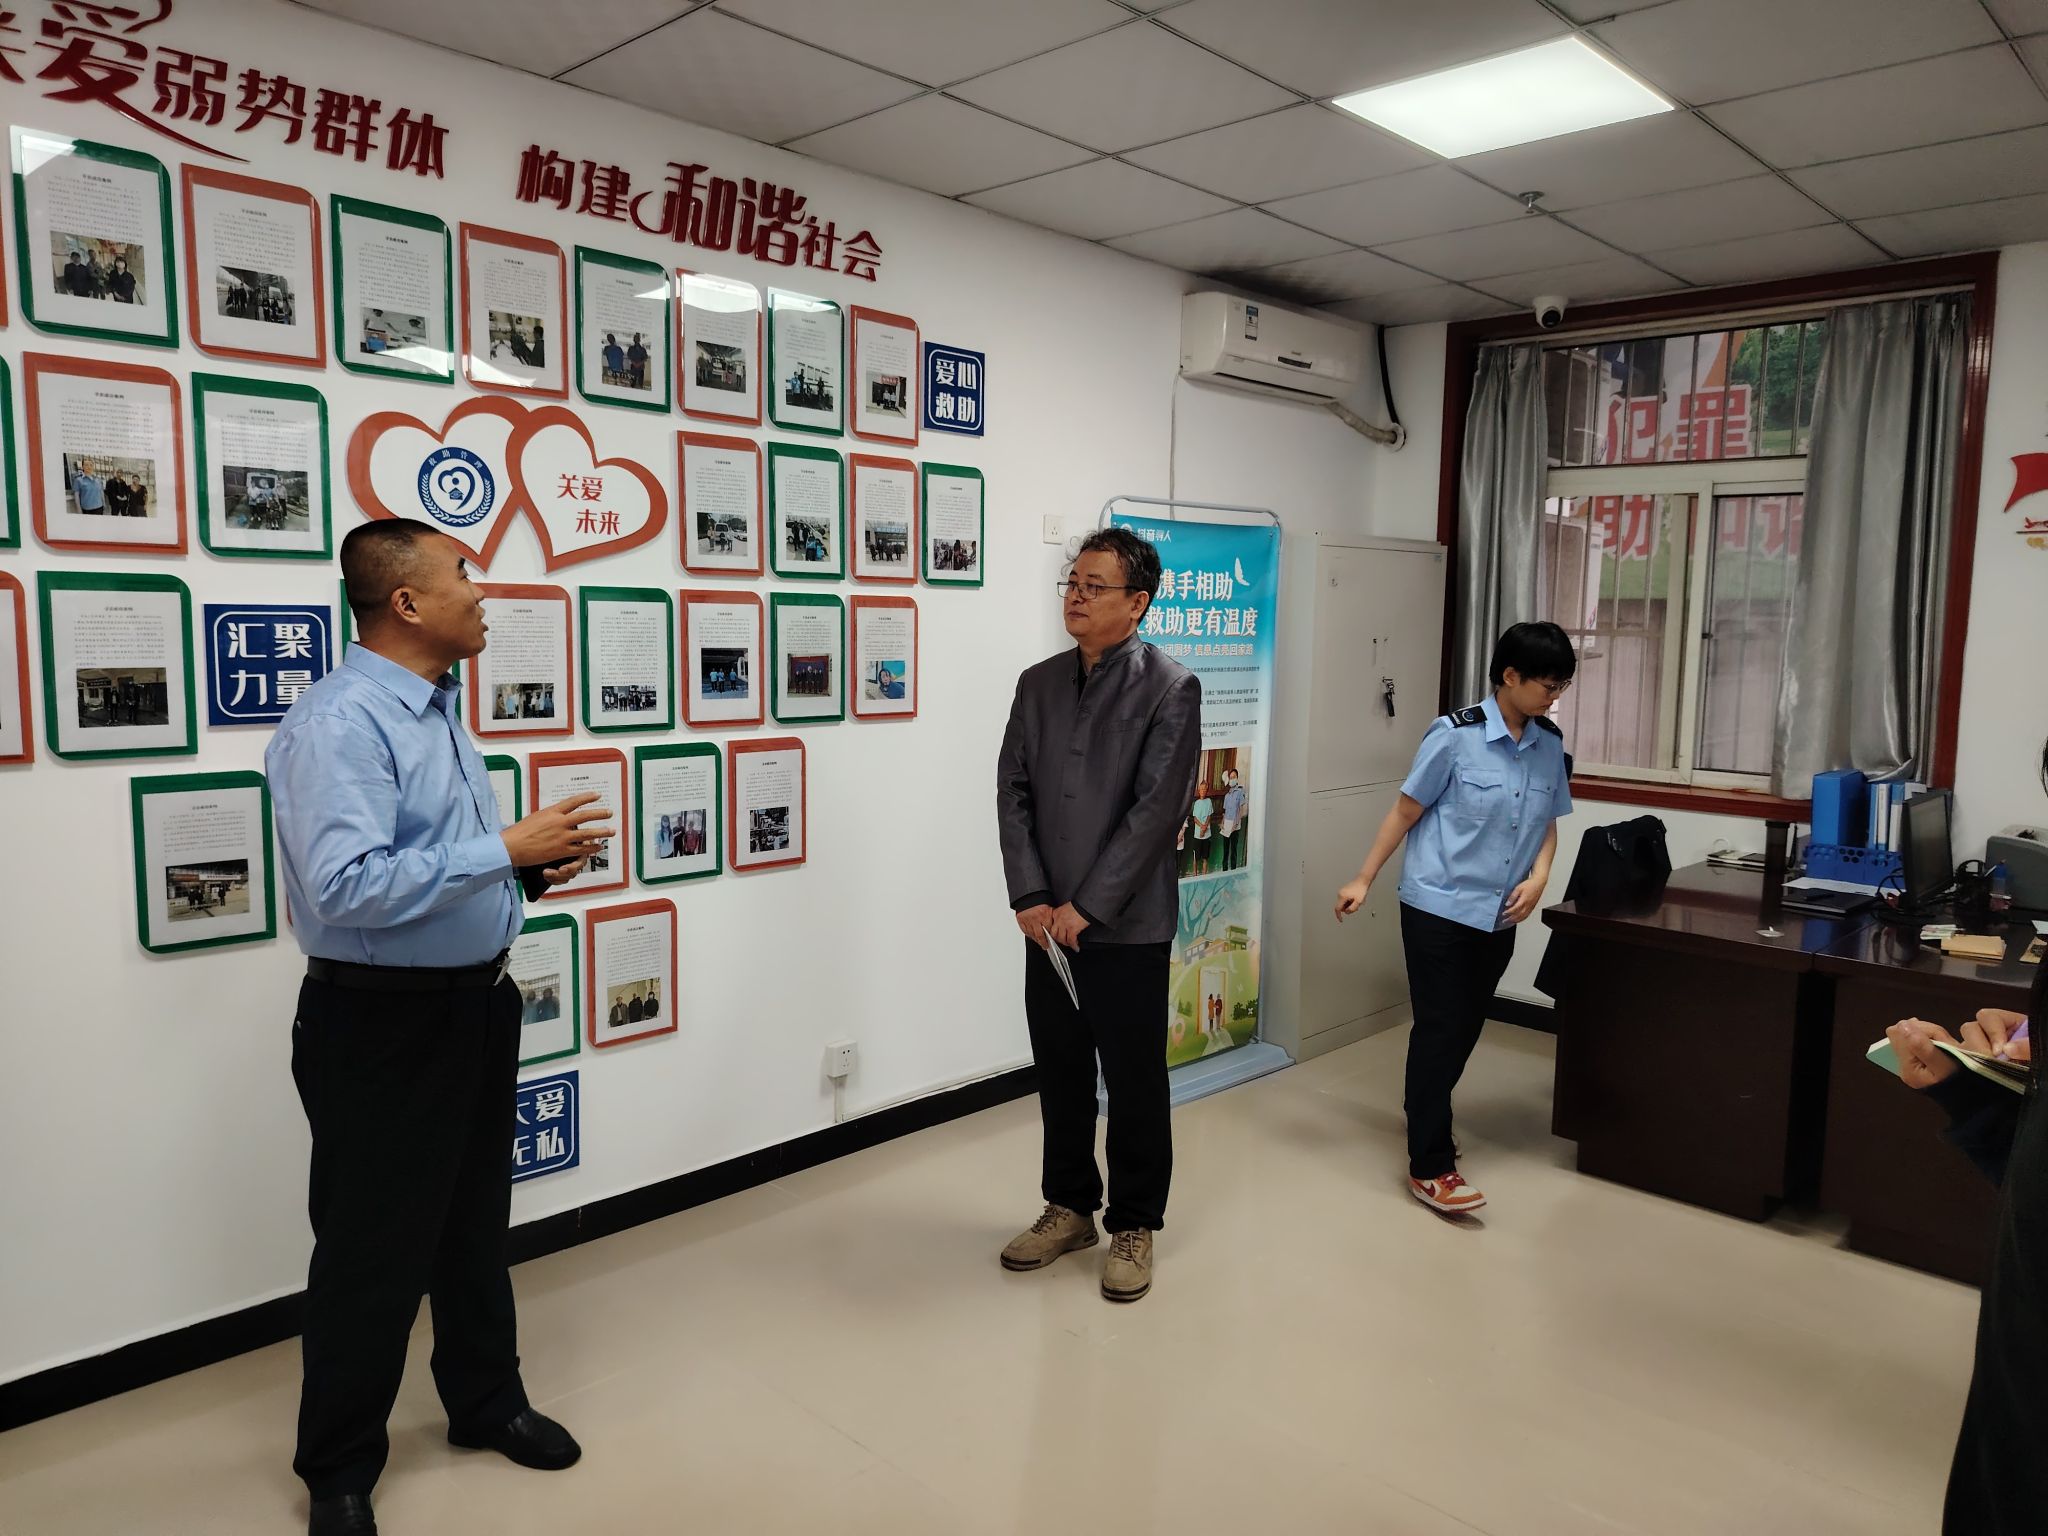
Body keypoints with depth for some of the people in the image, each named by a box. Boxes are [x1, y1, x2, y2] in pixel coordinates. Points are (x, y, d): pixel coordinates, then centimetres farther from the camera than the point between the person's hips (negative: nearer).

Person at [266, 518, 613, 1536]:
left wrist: (531, 868, 0)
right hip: (383, 1024, -9)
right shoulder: (338, 724, -21)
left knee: (475, 1222, 22)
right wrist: (506, 849, -29)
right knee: (375, 1250, 7)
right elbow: (347, 886, -32)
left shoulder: (441, 708, 9)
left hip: (475, 1002, 9)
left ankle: (485, 1402, 42)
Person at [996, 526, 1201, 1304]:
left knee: (1133, 1080, 7)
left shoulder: (1170, 687, -8)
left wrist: (1086, 907, -17)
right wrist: (1030, 898, -8)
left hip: (1127, 925, -5)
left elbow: (1155, 809, -15)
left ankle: (1133, 1226, 24)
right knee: (1059, 1071, 15)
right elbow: (1013, 793, 3)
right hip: (1048, 922, 5)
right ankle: (1069, 1207, 33)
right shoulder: (1038, 683, 7)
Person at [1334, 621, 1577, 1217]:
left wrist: (1538, 876, -5)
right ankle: (1430, 1167, 3)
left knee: (1467, 1028, 14)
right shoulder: (1455, 736, -14)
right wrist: (1363, 880, -4)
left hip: (1498, 916, 5)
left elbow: (1547, 823, 13)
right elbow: (1406, 812, -7)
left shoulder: (1551, 745, 2)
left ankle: (1428, 1121, 35)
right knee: (1440, 1029, -4)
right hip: (1438, 907, -5)